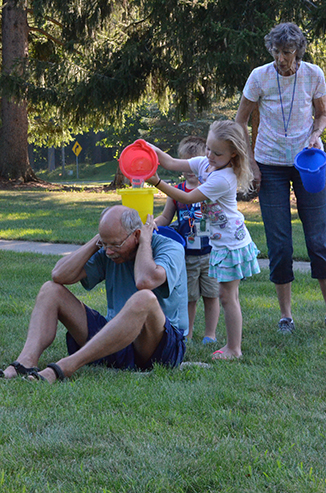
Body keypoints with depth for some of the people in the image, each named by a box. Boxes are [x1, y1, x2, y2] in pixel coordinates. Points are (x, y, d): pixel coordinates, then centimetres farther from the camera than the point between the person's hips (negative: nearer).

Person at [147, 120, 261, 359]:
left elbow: (188, 198, -22)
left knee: (227, 296, -5)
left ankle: (234, 349, 3)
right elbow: (172, 163, 6)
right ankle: (233, 343, 23)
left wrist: (157, 182, -24)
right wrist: (154, 150, -12)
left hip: (231, 244, -9)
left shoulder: (223, 179, -25)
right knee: (229, 295, 15)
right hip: (221, 242, 9)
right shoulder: (205, 163, 2)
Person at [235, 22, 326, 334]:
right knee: (279, 244, -1)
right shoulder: (260, 77, -8)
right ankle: (285, 314, 9)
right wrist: (249, 162, -3)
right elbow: (240, 121, 3)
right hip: (271, 166, 0)